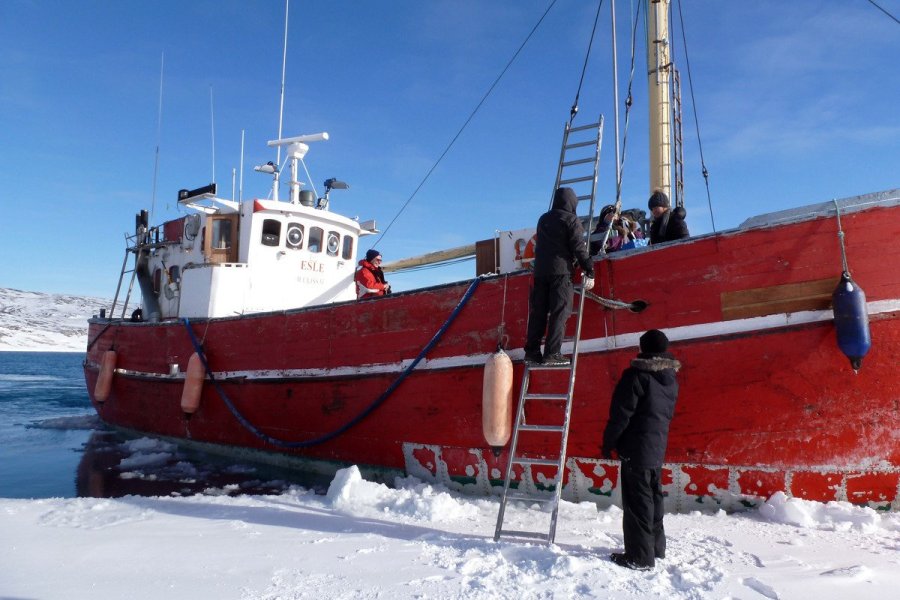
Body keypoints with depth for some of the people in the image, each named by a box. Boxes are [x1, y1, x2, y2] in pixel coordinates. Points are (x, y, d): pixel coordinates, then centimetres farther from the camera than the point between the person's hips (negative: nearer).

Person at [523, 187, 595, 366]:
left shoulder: (543, 219, 19)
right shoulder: (571, 220, -1)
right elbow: (579, 247, -6)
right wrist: (589, 270, -2)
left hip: (540, 270, 6)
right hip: (561, 270, -6)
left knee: (538, 312, 7)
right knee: (559, 313, -5)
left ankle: (532, 351, 6)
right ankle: (552, 353, -9)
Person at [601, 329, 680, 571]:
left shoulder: (636, 375, -16)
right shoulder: (671, 379, 9)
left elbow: (620, 414, -16)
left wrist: (608, 443, -6)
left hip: (636, 448, -8)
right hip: (658, 448, 8)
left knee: (637, 501, -2)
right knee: (653, 496, 19)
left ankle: (640, 556, 4)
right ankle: (656, 547, 31)